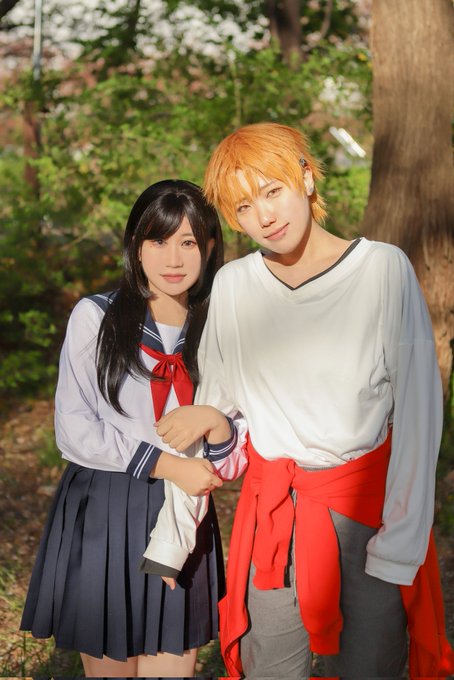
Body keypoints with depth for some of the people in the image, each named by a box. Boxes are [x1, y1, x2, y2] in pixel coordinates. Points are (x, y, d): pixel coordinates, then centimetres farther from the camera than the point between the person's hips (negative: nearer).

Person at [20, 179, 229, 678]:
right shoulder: (95, 318, -4)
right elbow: (74, 432, -9)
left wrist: (220, 427, -10)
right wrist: (165, 464, -15)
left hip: (182, 519, 2)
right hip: (102, 519, -2)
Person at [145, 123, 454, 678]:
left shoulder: (384, 269, -9)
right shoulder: (232, 287, 2)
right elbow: (213, 405, 10)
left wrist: (402, 541, -14)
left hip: (370, 505, -3)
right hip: (271, 510, 3)